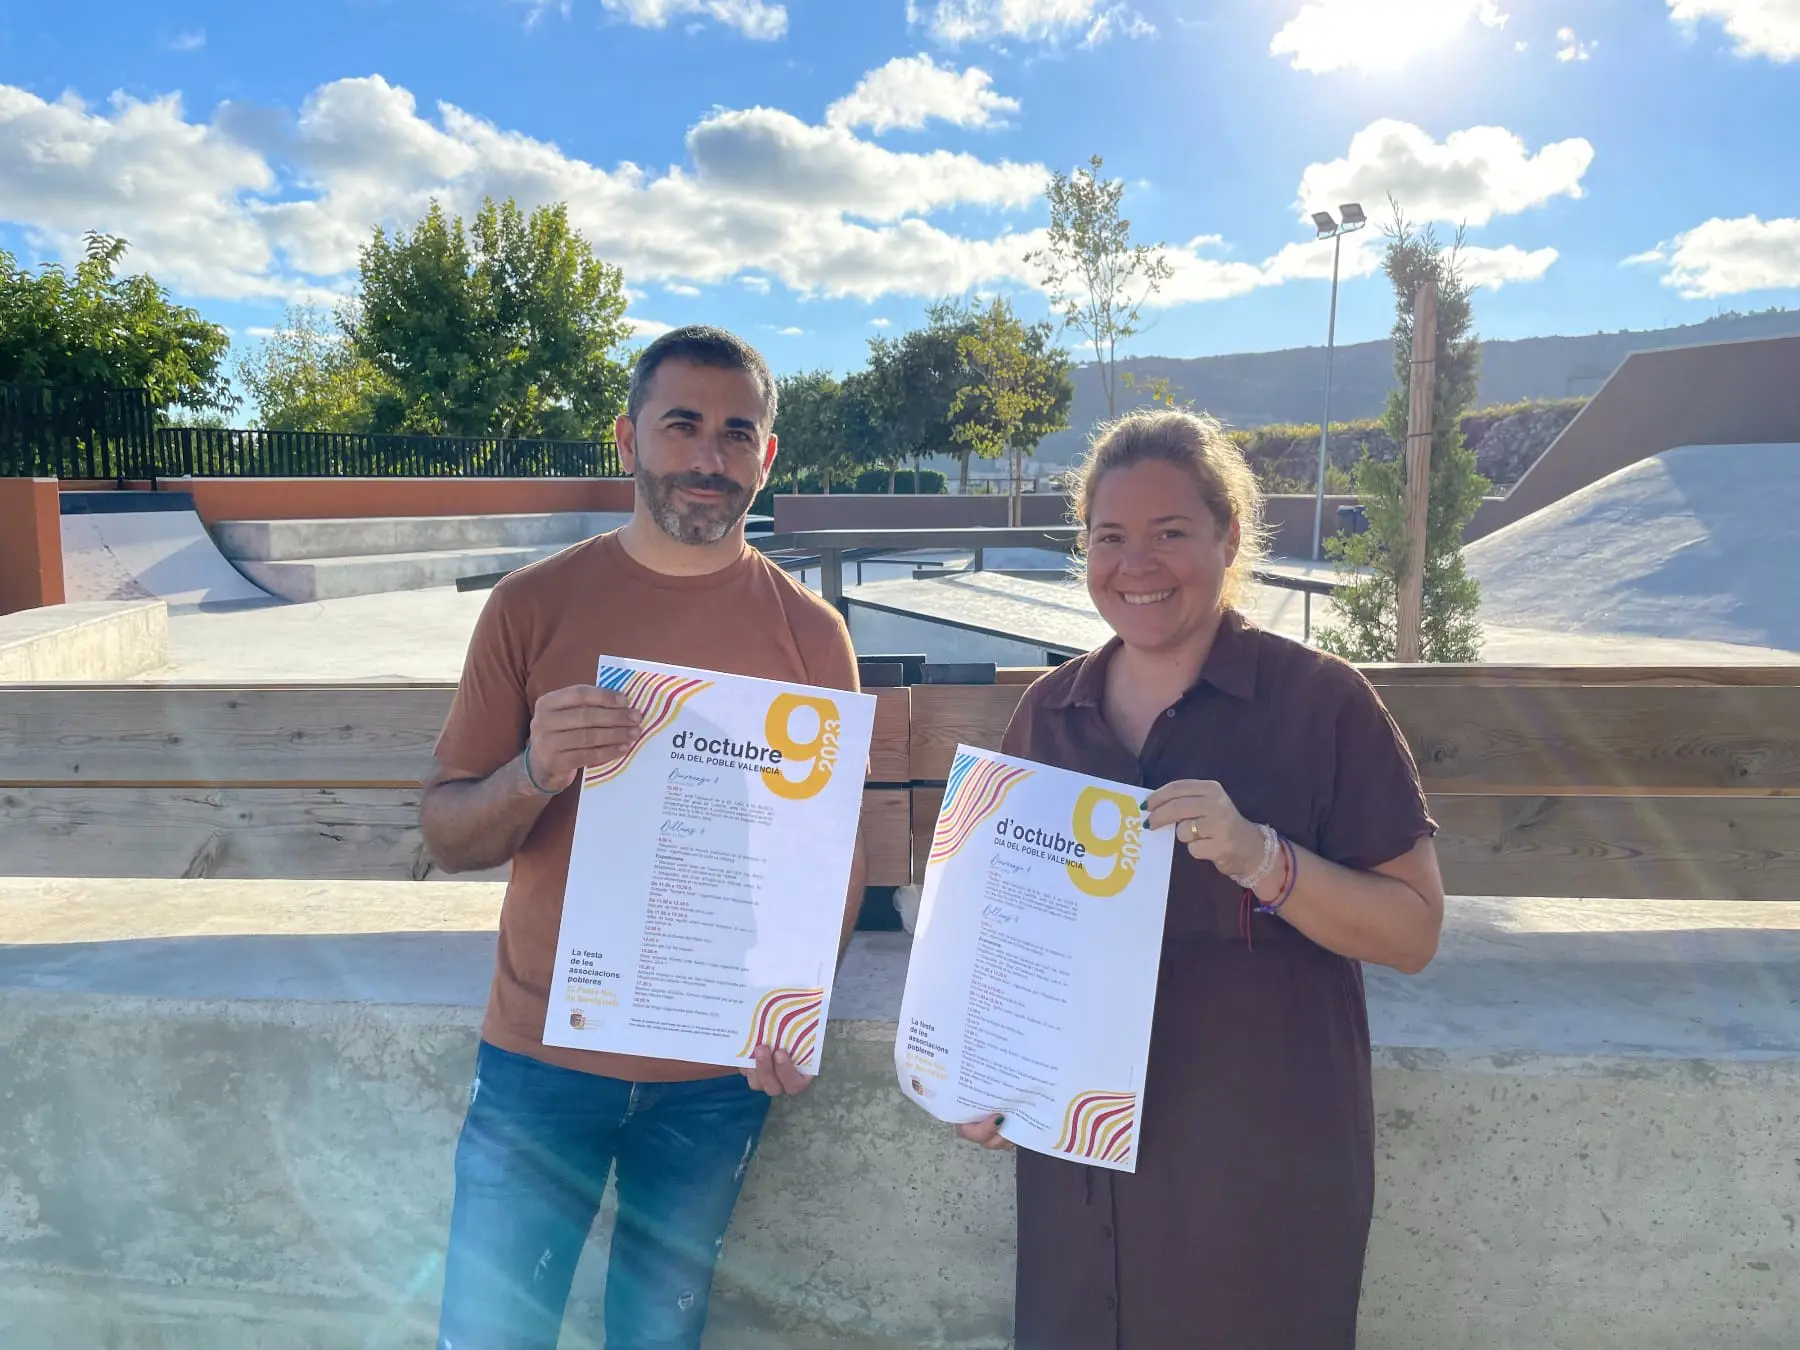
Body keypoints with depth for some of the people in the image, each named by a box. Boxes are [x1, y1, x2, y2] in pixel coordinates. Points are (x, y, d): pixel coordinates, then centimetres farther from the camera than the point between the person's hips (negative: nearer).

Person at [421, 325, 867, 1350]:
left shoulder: (809, 631, -3)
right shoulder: (534, 604, -5)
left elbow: (839, 845, 1)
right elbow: (448, 837, -4)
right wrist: (535, 773, -25)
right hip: (542, 1059, 0)